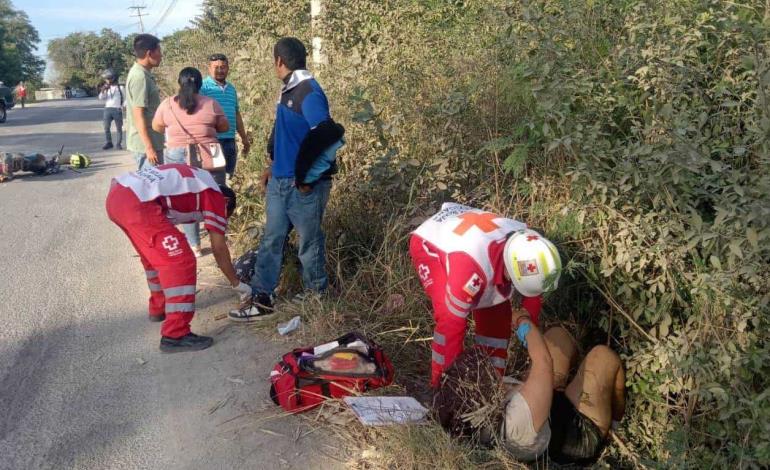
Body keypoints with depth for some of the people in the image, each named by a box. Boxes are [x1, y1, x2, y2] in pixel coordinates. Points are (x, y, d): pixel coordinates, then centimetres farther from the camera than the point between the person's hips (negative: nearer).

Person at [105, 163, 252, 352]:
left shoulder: (195, 181, 31)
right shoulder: (215, 195, 9)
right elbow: (218, 247, 9)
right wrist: (237, 283, 19)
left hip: (117, 194, 10)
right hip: (136, 203, -10)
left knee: (155, 254, 27)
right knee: (181, 261, -4)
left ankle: (159, 308, 45)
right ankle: (175, 335, -2)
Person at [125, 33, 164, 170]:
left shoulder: (143, 73, 13)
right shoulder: (140, 77, -17)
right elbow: (139, 115, -21)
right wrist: (149, 147, -22)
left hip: (149, 142, 10)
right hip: (145, 144, -10)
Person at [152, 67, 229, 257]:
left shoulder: (167, 104, 1)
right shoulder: (211, 104, -2)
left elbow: (156, 127, 12)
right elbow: (224, 127, 7)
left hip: (178, 157, 1)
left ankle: (194, 246, 10)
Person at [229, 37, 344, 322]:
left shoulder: (309, 92, -17)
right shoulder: (288, 91, 11)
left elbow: (327, 134, -28)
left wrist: (304, 174, -22)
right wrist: (273, 165, 18)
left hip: (303, 186, -8)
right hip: (280, 181, 9)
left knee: (309, 242, 7)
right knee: (272, 239, 10)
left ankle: (318, 297, 24)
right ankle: (262, 298, 18)